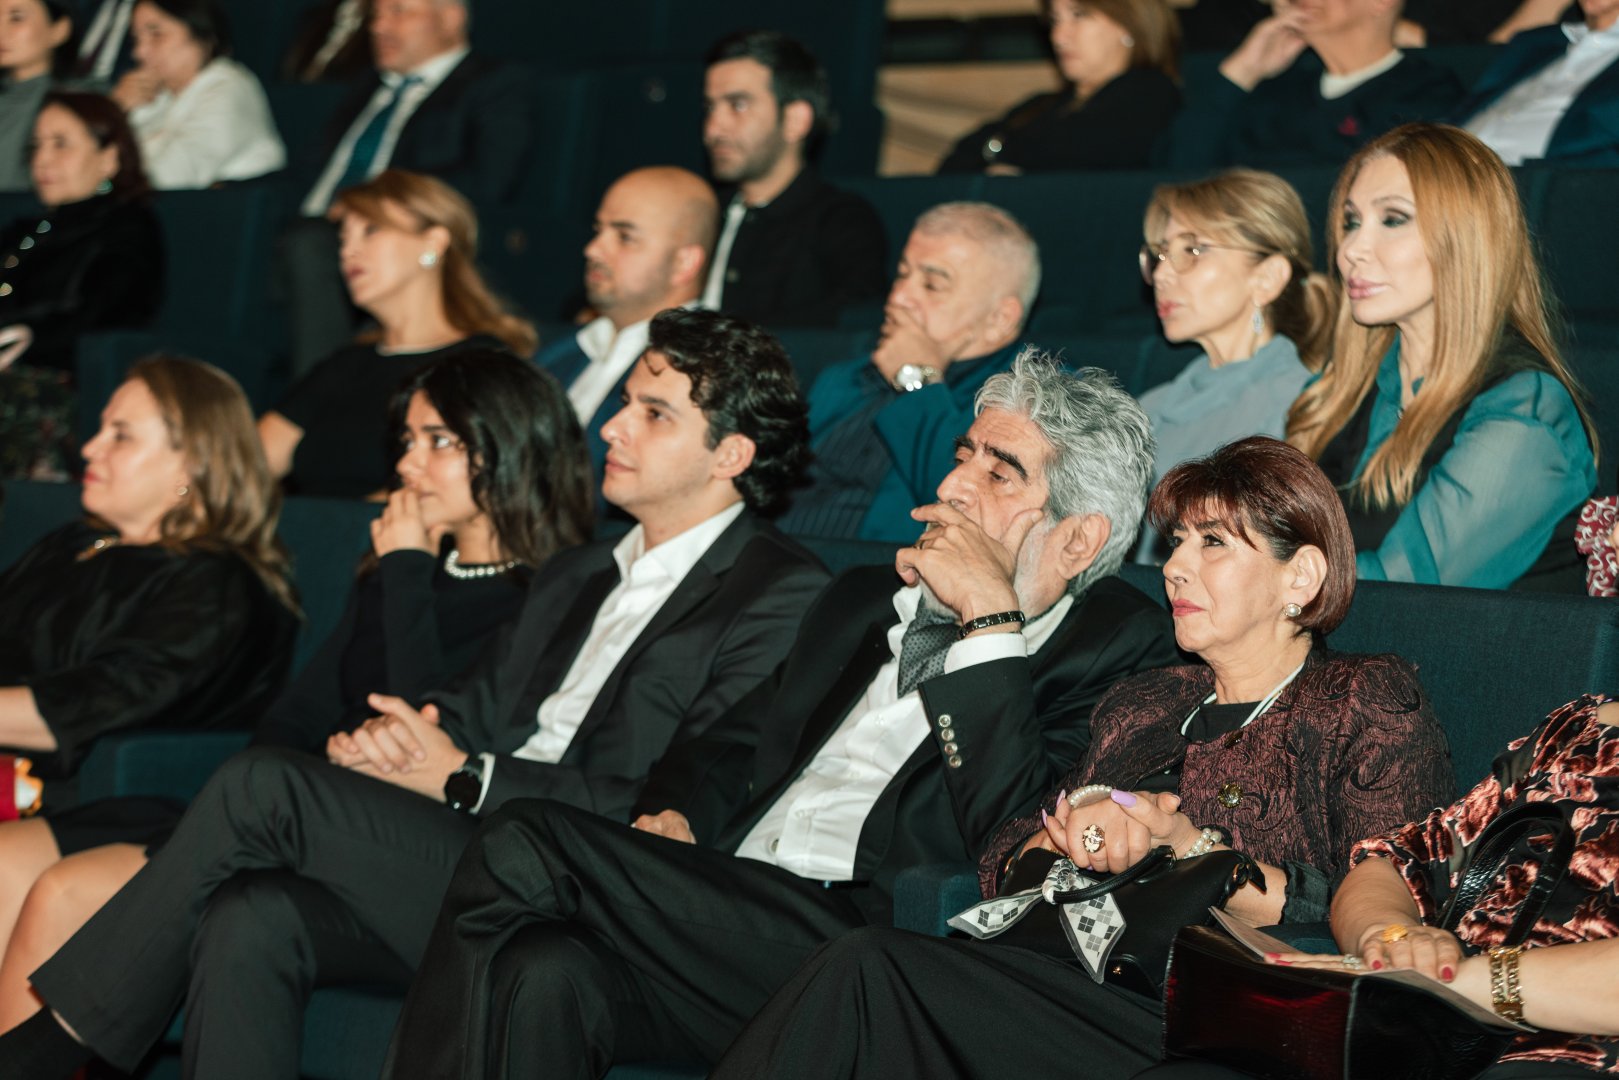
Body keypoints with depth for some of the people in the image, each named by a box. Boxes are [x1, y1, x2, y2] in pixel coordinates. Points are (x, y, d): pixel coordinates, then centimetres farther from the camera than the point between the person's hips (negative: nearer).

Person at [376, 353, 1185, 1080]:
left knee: (523, 847, -21)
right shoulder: (865, 601, 27)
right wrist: (671, 818, 6)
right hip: (719, 924, 7)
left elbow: (1013, 834, -13)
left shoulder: (1117, 651, 3)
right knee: (547, 975, -29)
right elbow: (730, 745, 29)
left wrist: (990, 617, -9)